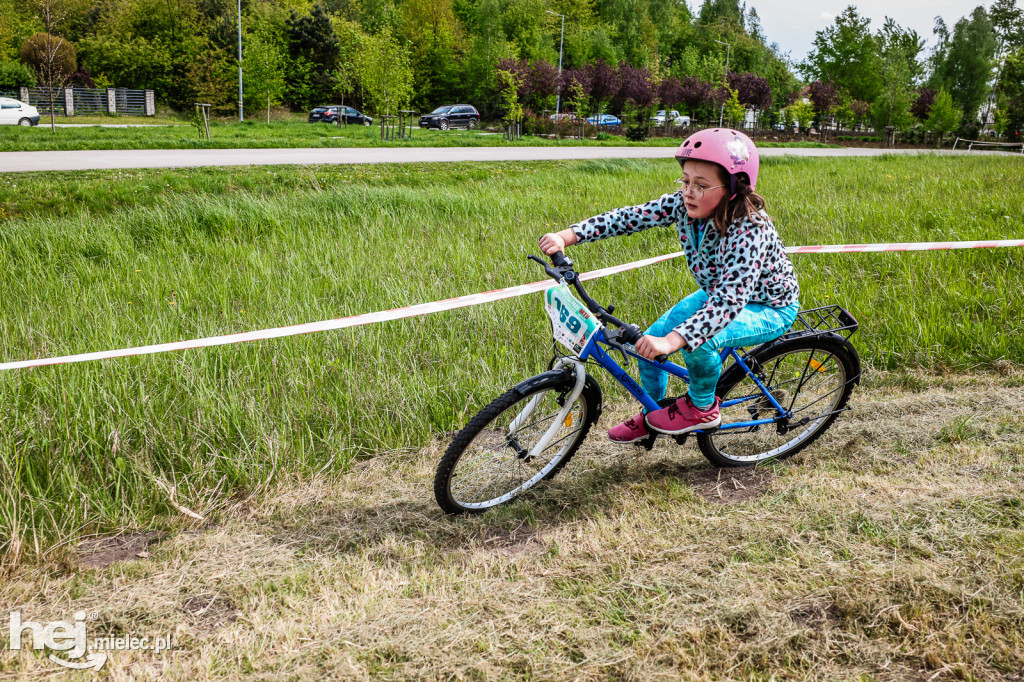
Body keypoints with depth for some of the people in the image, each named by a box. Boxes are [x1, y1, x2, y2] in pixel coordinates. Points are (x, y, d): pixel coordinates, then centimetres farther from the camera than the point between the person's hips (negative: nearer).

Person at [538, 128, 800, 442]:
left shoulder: (750, 230, -38)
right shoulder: (683, 204, -18)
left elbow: (730, 301, -46)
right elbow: (631, 217, -19)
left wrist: (671, 342, -57)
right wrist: (566, 236, -30)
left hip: (770, 308, -7)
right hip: (717, 292, 7)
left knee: (700, 339, -34)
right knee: (650, 340, -1)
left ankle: (702, 408, -4)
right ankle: (650, 418, 24)